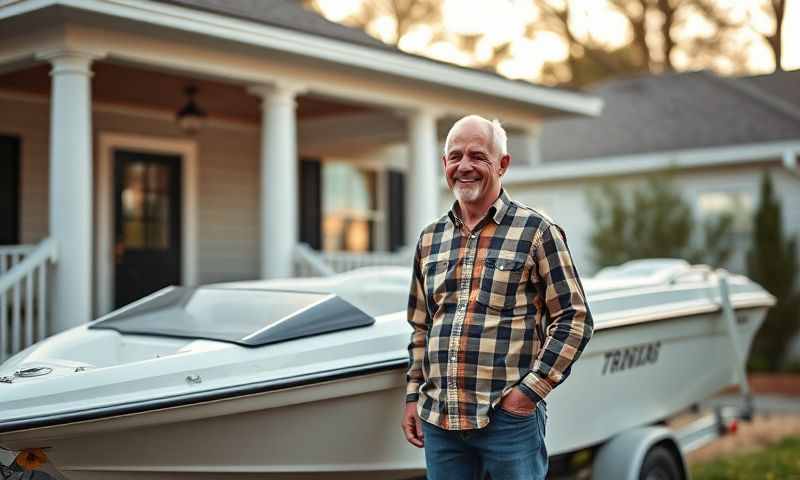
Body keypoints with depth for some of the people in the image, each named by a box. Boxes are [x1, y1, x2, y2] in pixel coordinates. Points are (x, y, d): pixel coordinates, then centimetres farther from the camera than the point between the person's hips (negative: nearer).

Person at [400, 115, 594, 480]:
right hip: (438, 419, 5)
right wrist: (413, 396, 13)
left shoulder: (536, 231, -2)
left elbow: (575, 319, -4)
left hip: (510, 418, -4)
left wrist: (530, 390, -10)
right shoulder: (429, 239, 13)